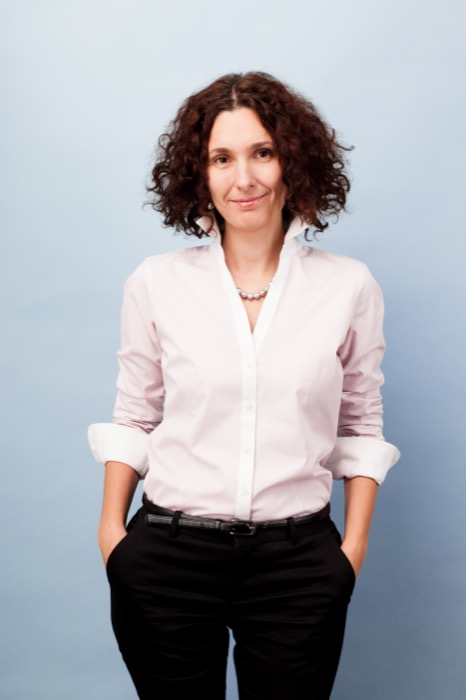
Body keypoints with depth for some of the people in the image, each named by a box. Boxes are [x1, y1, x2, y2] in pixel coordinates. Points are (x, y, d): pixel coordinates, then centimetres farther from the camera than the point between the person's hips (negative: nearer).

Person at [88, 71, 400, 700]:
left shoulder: (349, 287, -1)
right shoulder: (156, 284, 0)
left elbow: (362, 425, 6)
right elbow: (133, 418, 7)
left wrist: (355, 545, 2)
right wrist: (111, 528, 2)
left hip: (299, 561, 0)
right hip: (168, 556, 1)